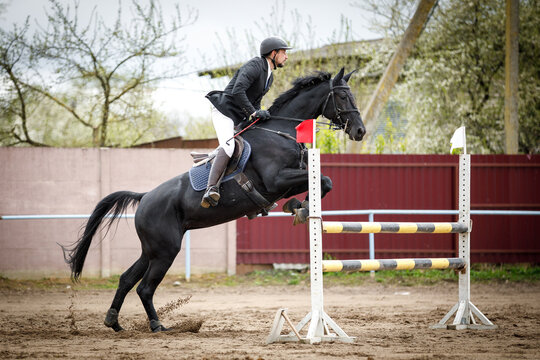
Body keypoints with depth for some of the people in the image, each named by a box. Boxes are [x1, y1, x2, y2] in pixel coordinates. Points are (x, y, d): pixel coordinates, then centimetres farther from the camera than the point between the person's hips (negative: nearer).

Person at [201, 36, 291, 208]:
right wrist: (254, 113, -24)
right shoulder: (254, 66, -16)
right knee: (228, 146, -30)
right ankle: (211, 189, -40)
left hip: (240, 119, 10)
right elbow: (237, 92, -28)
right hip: (224, 111, -10)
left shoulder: (269, 76, 15)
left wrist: (259, 115, 3)